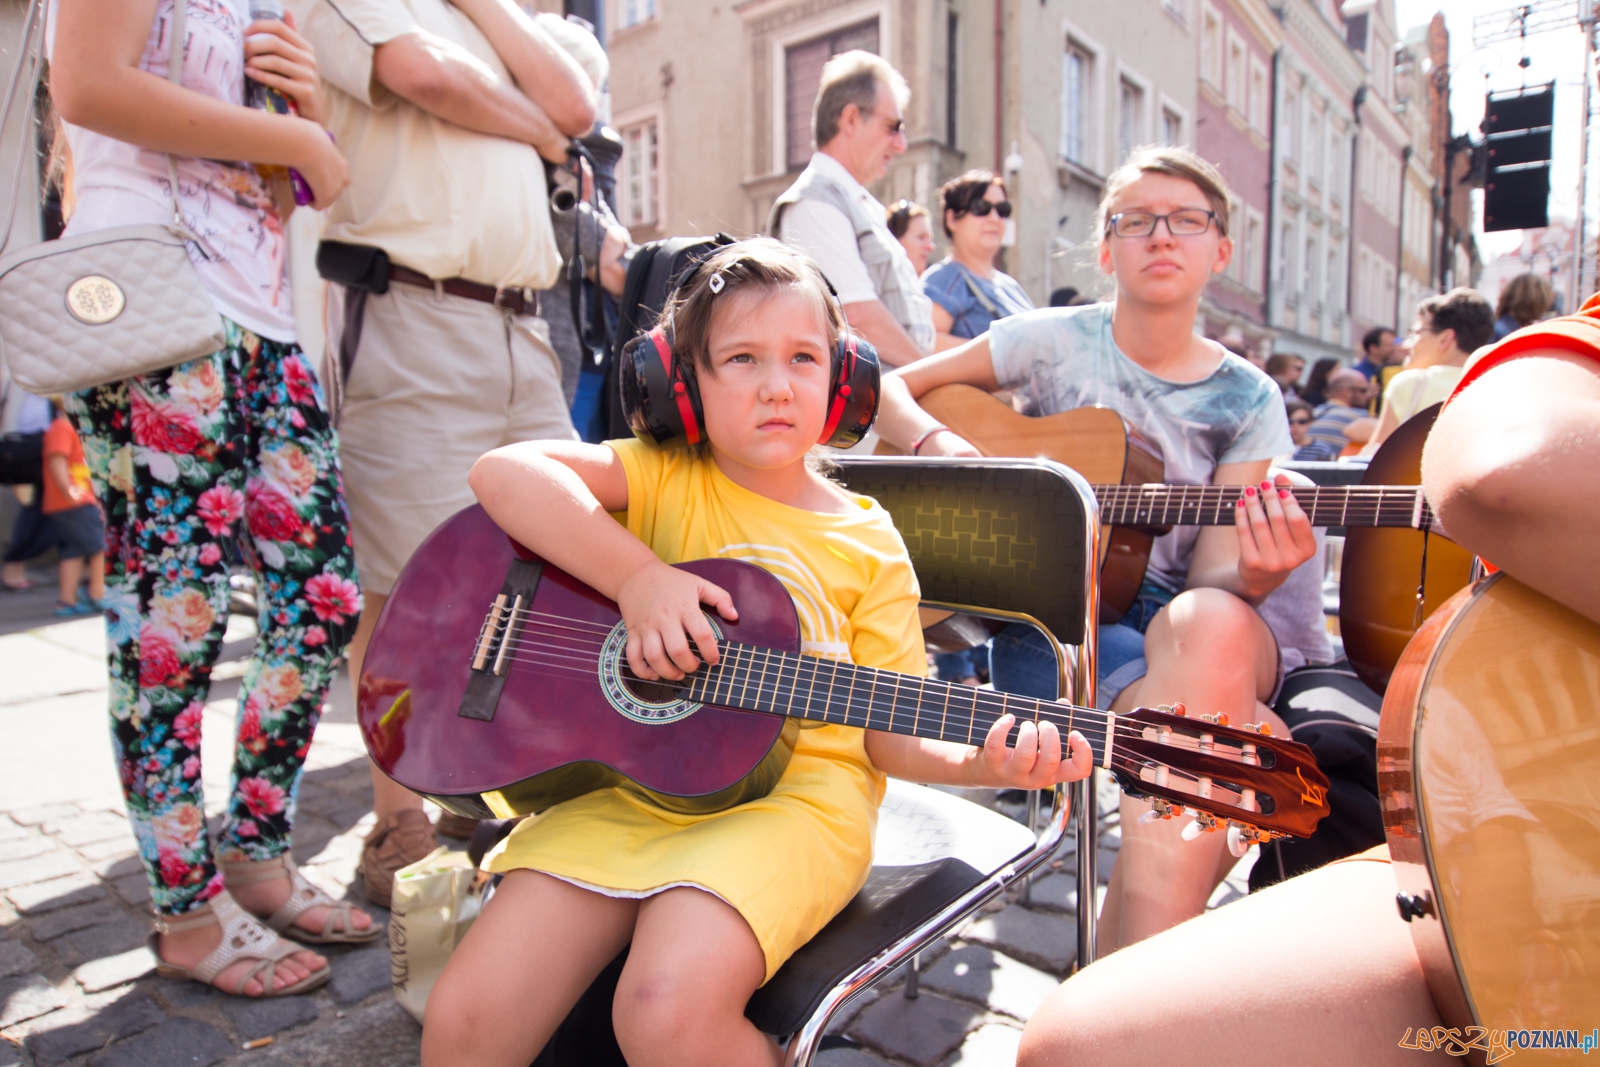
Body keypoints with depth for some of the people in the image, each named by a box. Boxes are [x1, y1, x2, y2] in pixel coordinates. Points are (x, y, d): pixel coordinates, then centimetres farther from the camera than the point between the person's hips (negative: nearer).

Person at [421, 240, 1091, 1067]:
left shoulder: (868, 543, 3)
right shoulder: (663, 479, 4)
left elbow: (890, 734, 2)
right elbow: (502, 473, -12)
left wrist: (982, 761, -18)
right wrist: (639, 579, -22)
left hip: (794, 791, -1)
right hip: (634, 781, 2)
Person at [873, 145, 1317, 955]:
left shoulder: (1247, 400, 7)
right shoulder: (1054, 340, 4)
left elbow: (1211, 570, -2)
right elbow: (891, 388, 9)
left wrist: (1251, 576, -26)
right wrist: (936, 442, -14)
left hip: (1170, 615, 2)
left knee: (1209, 625, -37)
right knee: (1233, 741, -32)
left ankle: (1126, 976, -31)